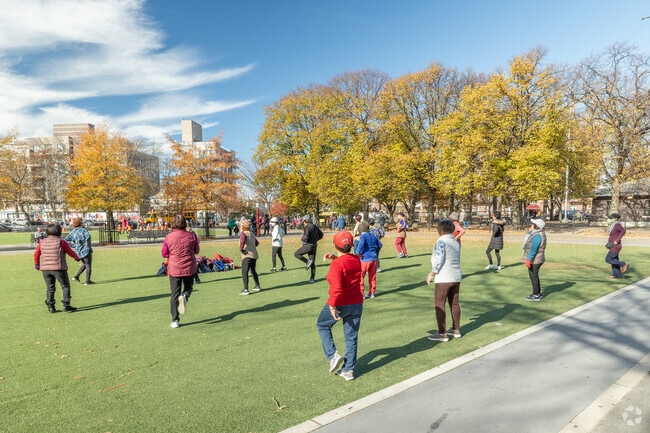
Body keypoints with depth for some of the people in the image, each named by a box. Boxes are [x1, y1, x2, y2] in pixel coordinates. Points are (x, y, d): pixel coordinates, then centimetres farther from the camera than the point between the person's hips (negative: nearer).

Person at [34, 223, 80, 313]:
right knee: (65, 286, 6)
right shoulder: (61, 242, -9)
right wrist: (77, 258, 17)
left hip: (45, 268, 5)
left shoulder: (42, 242, 5)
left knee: (50, 288, 14)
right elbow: (70, 252, -2)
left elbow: (36, 254, 12)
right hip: (59, 268, -5)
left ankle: (50, 306, 13)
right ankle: (66, 305, 2)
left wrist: (36, 264, 28)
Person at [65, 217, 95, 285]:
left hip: (78, 251, 7)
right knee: (88, 266, 5)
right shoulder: (83, 230, -13)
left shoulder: (72, 232, 5)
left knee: (85, 264, 25)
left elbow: (66, 240, 4)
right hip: (86, 251, -6)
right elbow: (88, 236, -32)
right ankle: (87, 281, 6)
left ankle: (76, 276, 16)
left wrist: (74, 246, 4)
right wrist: (87, 244, -18)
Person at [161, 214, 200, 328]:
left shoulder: (168, 238, -9)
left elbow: (164, 254, 2)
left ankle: (175, 320, 10)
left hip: (174, 269, 0)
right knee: (188, 288, 23)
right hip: (189, 268, 0)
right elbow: (197, 250, 5)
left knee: (174, 294, 8)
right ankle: (184, 297, -13)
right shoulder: (192, 236, -7)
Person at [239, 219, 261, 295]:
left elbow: (242, 241, -31)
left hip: (247, 255, -9)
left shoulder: (243, 233, -11)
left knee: (244, 272, -7)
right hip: (254, 255, 9)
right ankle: (257, 286, 31)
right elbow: (257, 243, 26)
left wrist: (241, 249, -18)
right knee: (253, 271, 22)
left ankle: (245, 290, -12)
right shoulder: (252, 234, 14)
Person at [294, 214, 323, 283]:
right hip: (314, 246, 8)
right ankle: (312, 278, 11)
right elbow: (321, 235, 24)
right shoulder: (316, 227, 14)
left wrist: (302, 239, -2)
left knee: (296, 254, 8)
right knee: (312, 263, 11)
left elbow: (305, 237, -22)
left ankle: (307, 261, -10)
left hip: (308, 245, -8)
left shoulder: (307, 227, -11)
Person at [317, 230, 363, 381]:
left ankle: (332, 356, 12)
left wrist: (332, 306, -22)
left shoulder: (336, 264, -21)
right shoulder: (356, 260, 1)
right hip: (357, 304, 6)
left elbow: (336, 288, -29)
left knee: (322, 325, 21)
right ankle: (349, 370, 23)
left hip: (340, 304, -6)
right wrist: (335, 257, 9)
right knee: (352, 336, 15)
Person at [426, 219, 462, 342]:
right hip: (456, 277, 8)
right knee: (454, 304, 16)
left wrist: (431, 274, -9)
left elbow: (439, 260, -21)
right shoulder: (456, 242, 9)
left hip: (443, 278, -8)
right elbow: (456, 260, 12)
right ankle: (456, 330, 26)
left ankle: (442, 334, 4)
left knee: (439, 305, 0)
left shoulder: (441, 241, -15)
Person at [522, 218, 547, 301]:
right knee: (534, 276, 17)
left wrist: (528, 259, -28)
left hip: (534, 260, -10)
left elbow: (533, 249, -27)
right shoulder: (539, 233, 9)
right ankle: (538, 293, 26)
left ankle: (536, 295, 8)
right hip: (536, 259, 10)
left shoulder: (537, 236, -22)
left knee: (533, 276, 0)